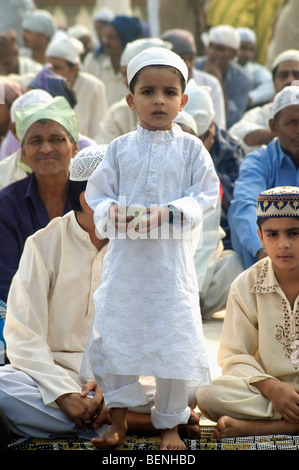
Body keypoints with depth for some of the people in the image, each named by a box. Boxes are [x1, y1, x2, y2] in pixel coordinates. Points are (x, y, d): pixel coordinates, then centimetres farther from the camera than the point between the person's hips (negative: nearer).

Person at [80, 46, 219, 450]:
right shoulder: (120, 148, 5)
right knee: (111, 336, 3)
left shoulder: (190, 148, 0)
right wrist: (110, 212, -17)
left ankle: (170, 424, 18)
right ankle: (118, 420, 19)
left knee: (173, 340, 2)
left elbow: (206, 196, -5)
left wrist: (168, 213, -20)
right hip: (125, 256, 2)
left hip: (171, 259, -2)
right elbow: (96, 193, 5)